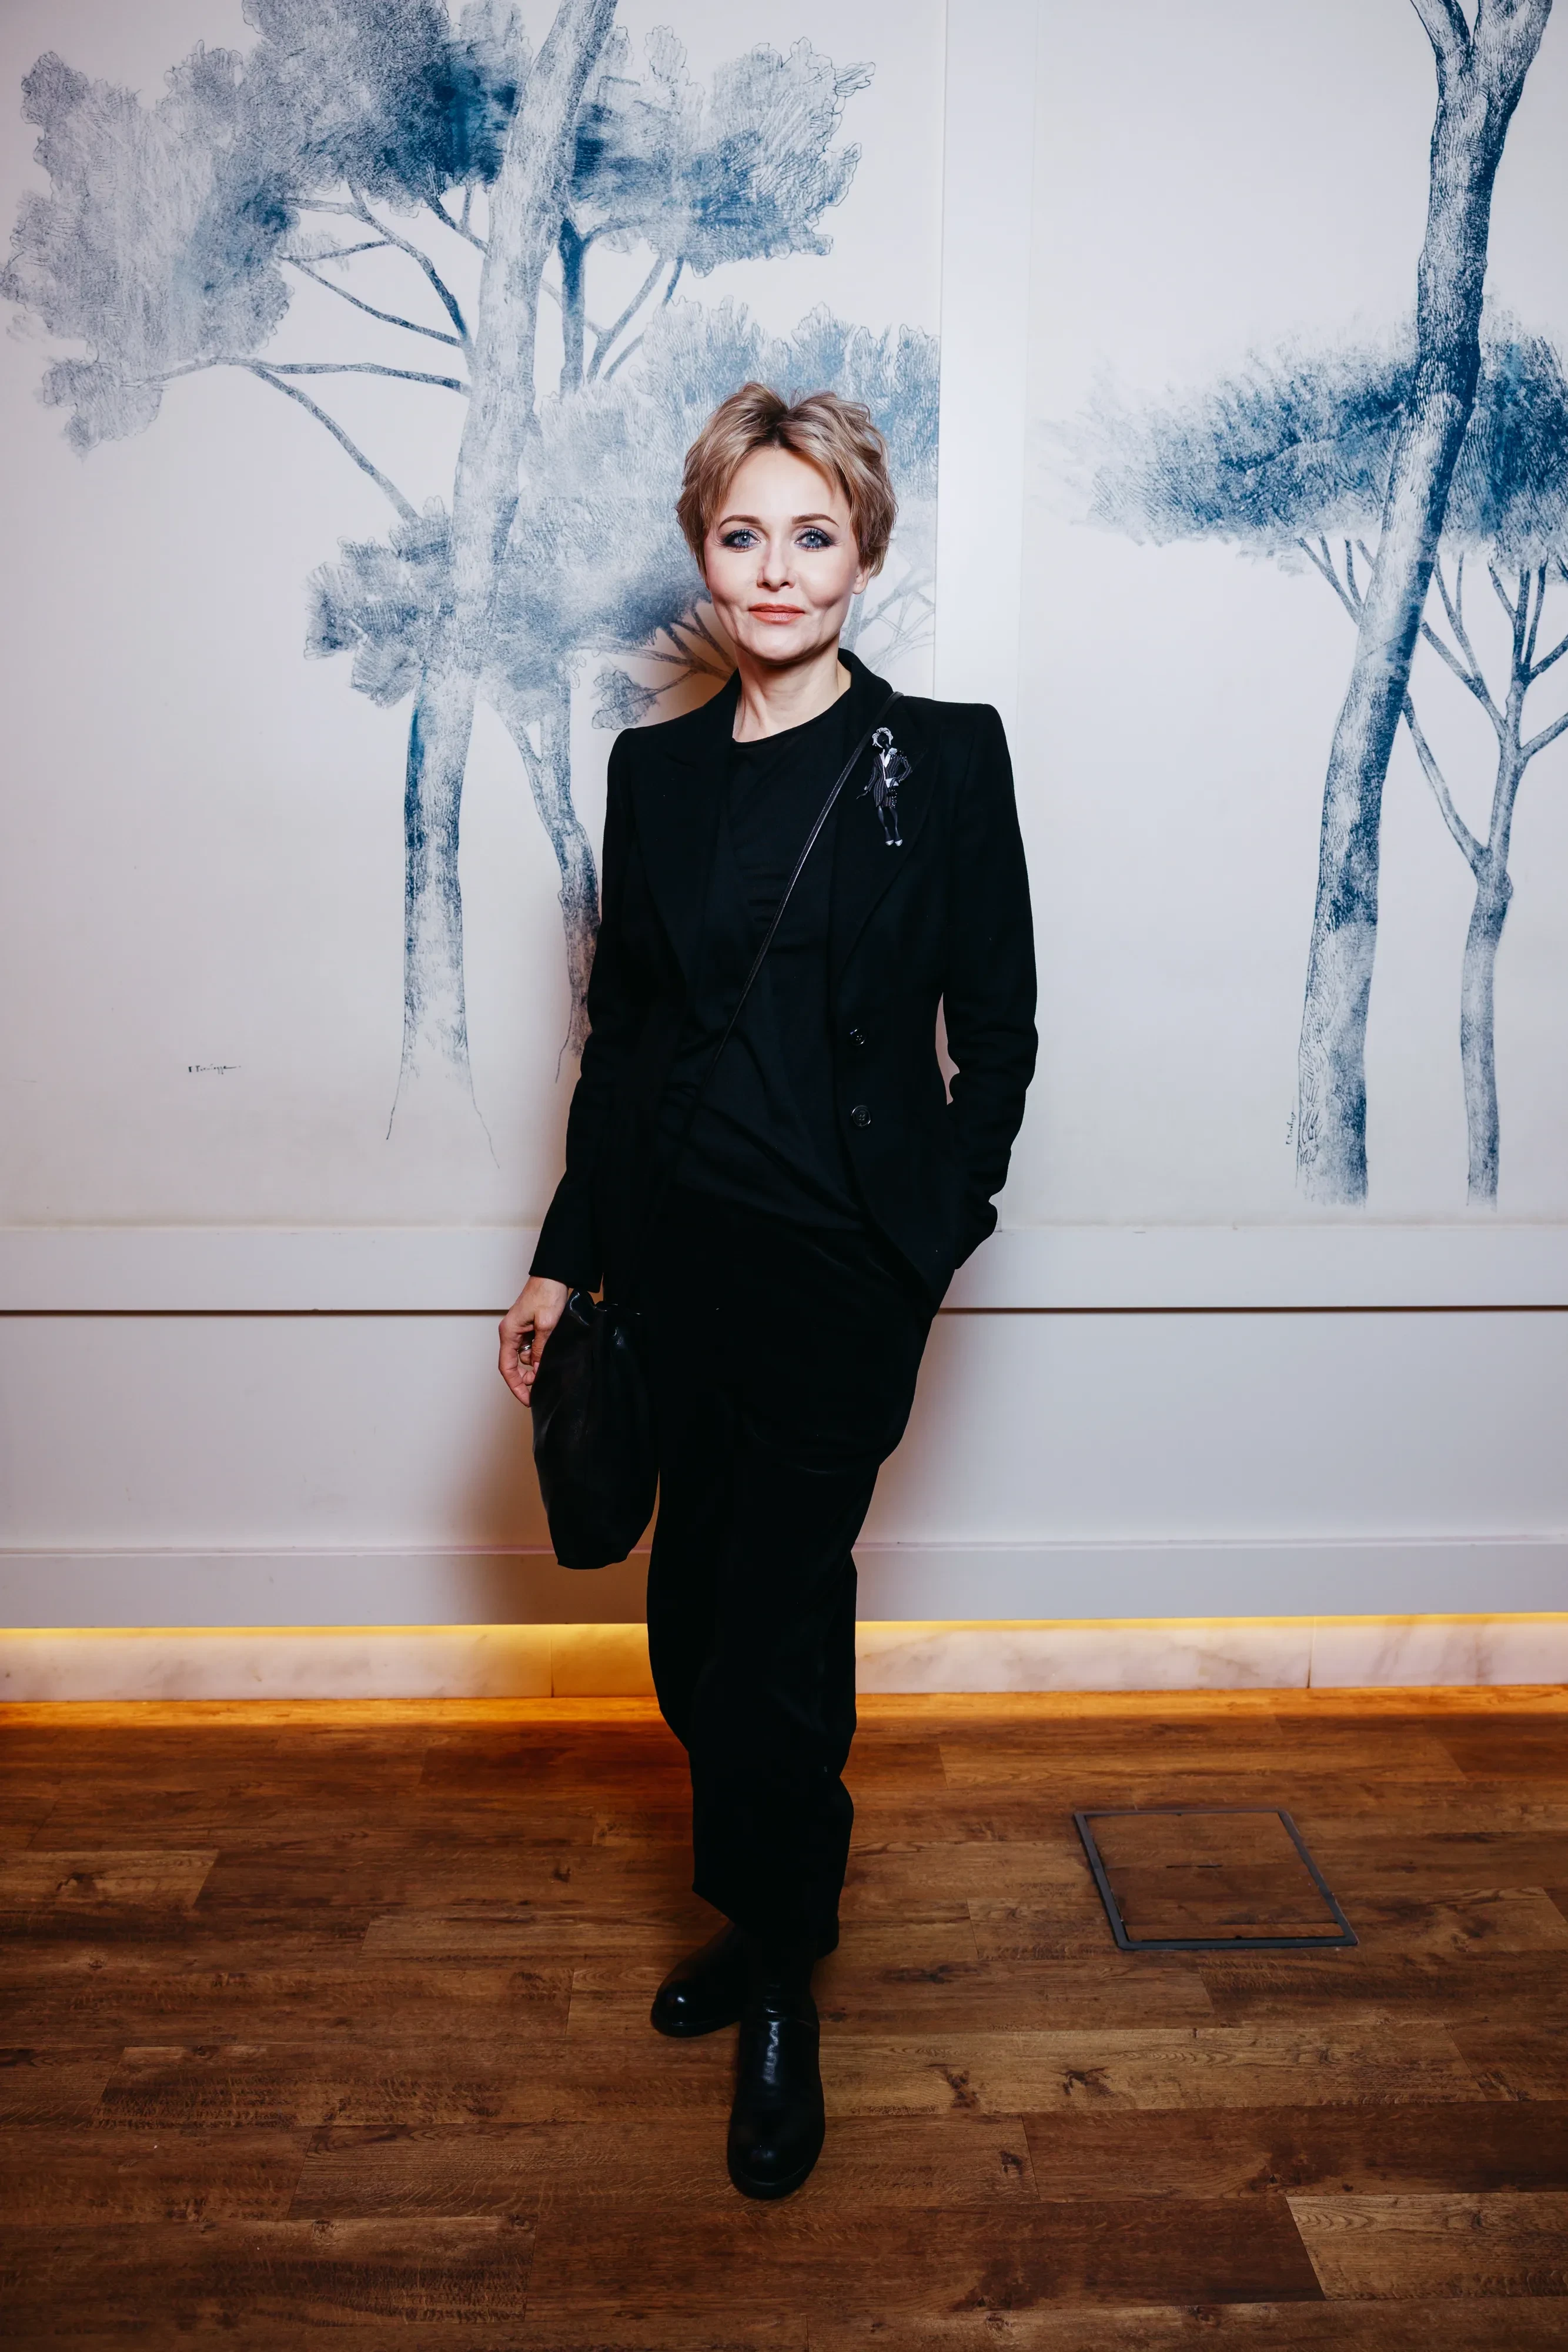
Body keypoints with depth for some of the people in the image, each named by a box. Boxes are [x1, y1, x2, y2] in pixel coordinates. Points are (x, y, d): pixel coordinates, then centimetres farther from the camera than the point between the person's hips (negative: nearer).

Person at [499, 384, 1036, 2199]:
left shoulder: (945, 755, -3)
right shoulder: (656, 771, 8)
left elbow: (997, 1029, -1)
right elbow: (618, 1029, 11)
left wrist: (934, 1227, -3)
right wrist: (567, 1257, 10)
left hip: (846, 1259, -4)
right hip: (684, 1245, 4)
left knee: (770, 1621, 1)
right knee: (698, 1612, 11)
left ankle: (778, 1988, 26)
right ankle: (769, 1914, 37)